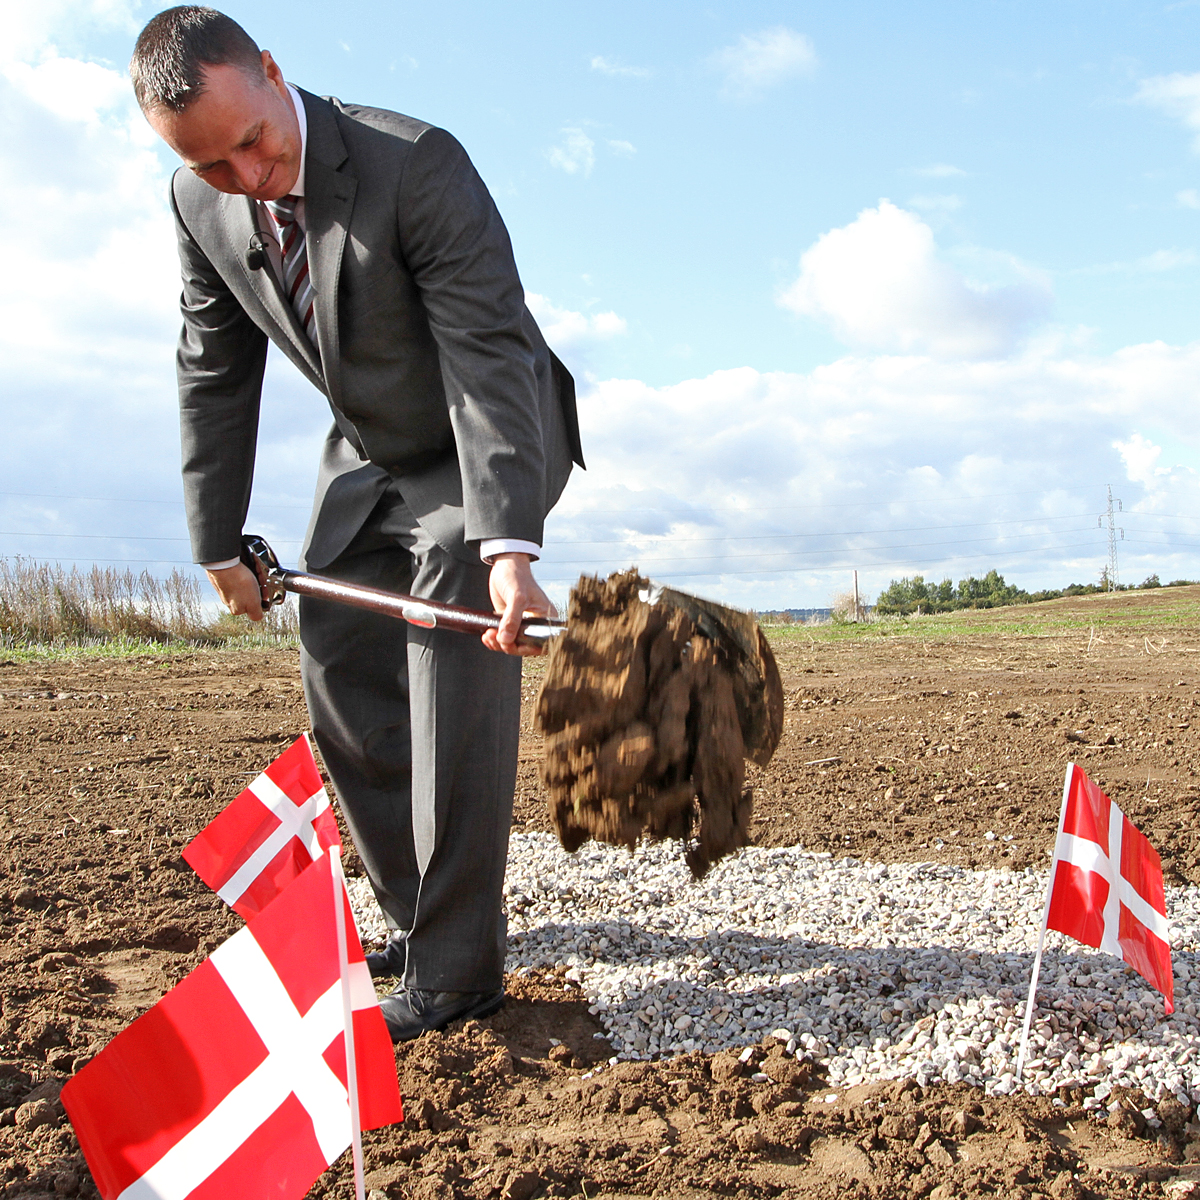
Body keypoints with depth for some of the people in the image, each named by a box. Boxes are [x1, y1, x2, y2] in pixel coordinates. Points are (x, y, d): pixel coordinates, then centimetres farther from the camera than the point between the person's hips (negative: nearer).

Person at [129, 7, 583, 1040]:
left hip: (490, 439, -6)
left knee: (453, 678, -17)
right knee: (340, 678, 6)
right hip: (369, 455, 7)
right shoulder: (201, 204, -10)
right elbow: (215, 375, 1)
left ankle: (456, 966, -7)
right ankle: (420, 914, 22)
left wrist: (507, 545, -45)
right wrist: (220, 542, 2)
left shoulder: (417, 165, -29)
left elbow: (488, 355, -35)